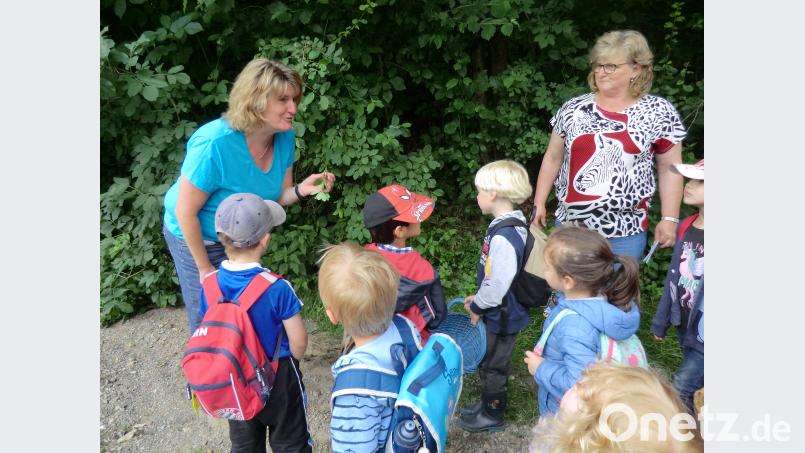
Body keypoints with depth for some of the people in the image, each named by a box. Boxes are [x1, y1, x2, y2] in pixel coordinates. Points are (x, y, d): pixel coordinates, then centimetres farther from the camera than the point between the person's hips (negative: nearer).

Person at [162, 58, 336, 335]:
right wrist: (205, 269, -15)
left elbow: (277, 196, -5)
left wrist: (301, 190, -28)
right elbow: (186, 213, -25)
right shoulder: (214, 145, -34)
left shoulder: (284, 137, -16)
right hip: (196, 237, -5)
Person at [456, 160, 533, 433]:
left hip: (501, 316, -9)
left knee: (493, 365, 11)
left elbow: (498, 284, -29)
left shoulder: (503, 236, -31)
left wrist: (477, 307, -13)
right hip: (502, 311, 9)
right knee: (491, 362, 25)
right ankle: (489, 403, 44)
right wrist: (478, 298, 12)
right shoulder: (512, 224, 1)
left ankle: (492, 416, 31)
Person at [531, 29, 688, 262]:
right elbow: (552, 158, 9)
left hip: (625, 232, -2)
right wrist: (539, 203, 8)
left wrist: (669, 219, -2)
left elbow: (669, 168, 2)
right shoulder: (573, 108, 2)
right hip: (569, 224, 2)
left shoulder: (658, 112, -3)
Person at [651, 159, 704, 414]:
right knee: (694, 386, 21)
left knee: (681, 389, -4)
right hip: (685, 326, 6)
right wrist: (661, 321, 13)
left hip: (702, 333, -6)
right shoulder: (686, 227, 0)